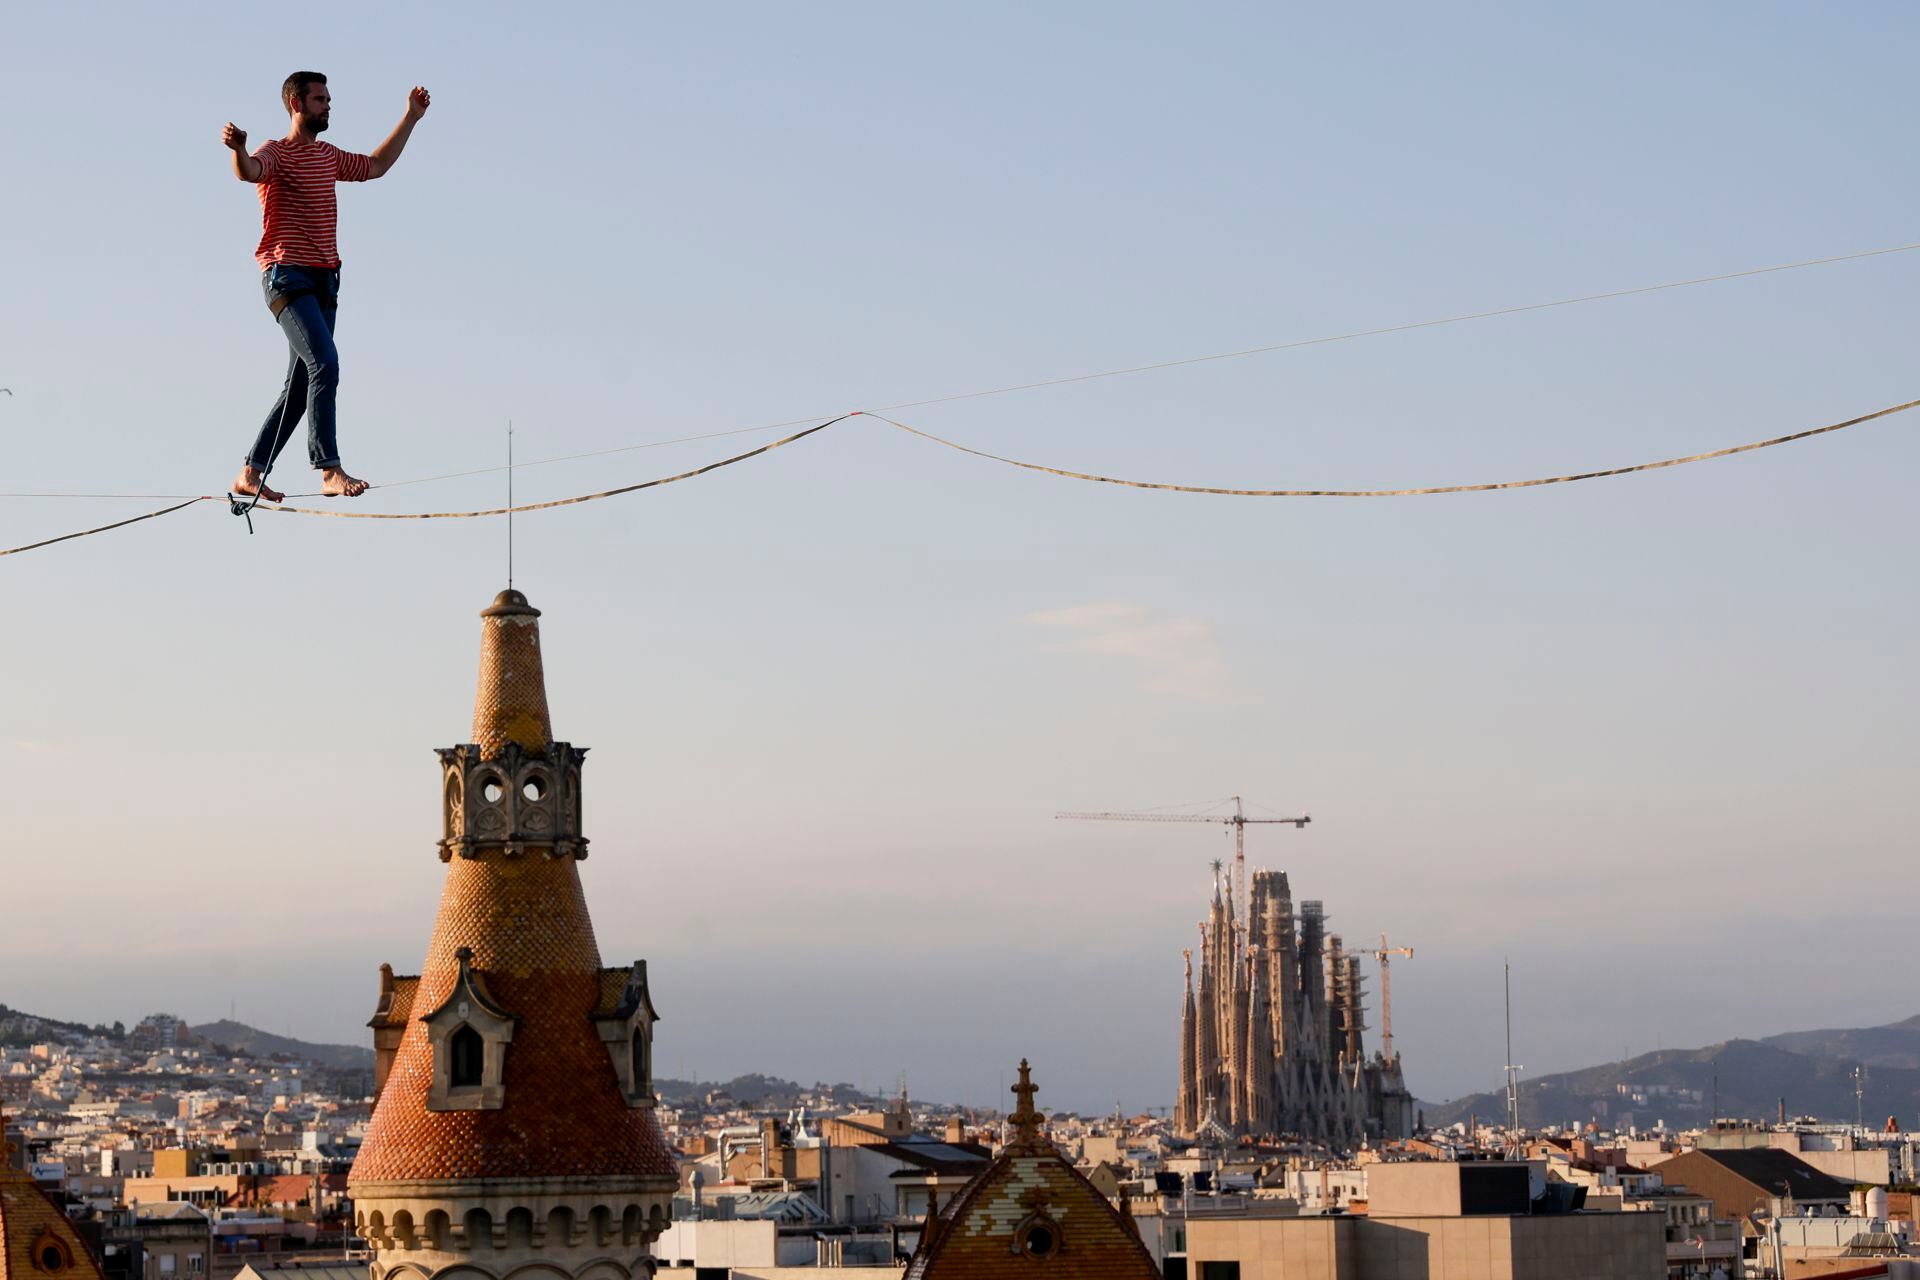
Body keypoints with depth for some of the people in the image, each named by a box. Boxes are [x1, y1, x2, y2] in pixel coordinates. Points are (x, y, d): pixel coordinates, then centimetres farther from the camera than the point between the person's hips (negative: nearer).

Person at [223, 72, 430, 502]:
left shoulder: (328, 156, 20)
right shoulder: (277, 153, -4)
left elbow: (376, 166, 37)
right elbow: (249, 171, -28)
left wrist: (410, 119, 35)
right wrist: (238, 150, -51)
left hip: (324, 278, 9)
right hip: (288, 274, -9)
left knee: (300, 386, 6)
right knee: (325, 363, -23)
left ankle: (251, 474, 12)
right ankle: (330, 470, -27)